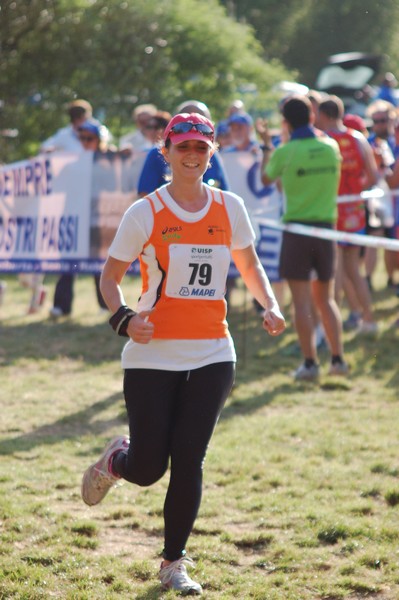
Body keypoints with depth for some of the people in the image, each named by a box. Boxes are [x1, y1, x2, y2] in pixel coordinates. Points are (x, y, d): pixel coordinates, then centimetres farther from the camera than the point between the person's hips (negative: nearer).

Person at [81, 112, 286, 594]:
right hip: (153, 355, -2)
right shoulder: (146, 212, -5)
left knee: (189, 461, -2)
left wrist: (270, 306, 1)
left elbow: (249, 266, 19)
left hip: (212, 355, 2)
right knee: (148, 468, -3)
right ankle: (114, 460, 35)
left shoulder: (229, 208, 5)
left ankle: (173, 564, 13)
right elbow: (111, 275, 0)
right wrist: (123, 318, -18)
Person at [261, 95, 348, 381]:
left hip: (297, 229, -4)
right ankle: (338, 359, 9)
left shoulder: (285, 152, -11)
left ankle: (310, 363, -3)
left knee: (302, 302, 0)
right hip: (326, 226, 4)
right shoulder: (331, 147, 0)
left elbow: (266, 179, 6)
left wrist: (267, 149, 21)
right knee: (326, 298, 15)